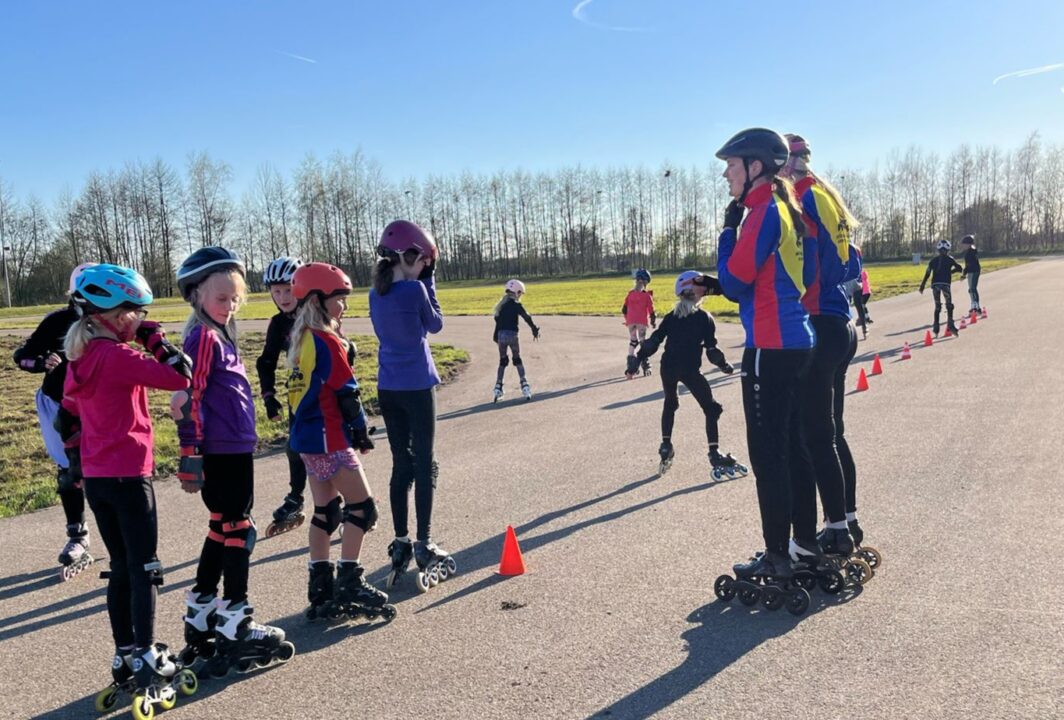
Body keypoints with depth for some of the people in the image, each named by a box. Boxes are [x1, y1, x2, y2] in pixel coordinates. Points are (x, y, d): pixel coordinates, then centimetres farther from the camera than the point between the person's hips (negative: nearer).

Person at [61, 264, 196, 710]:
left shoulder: (80, 357, 9)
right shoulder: (117, 355, -17)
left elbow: (69, 415, 17)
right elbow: (180, 376, -22)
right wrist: (153, 336, -10)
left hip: (95, 478, 8)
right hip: (128, 475, -8)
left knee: (121, 567, 15)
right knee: (144, 568, 1)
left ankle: (125, 656, 22)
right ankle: (146, 660, 4)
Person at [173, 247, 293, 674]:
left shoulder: (220, 336, 15)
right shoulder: (203, 339, -14)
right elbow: (190, 402, -19)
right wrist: (191, 459, -19)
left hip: (233, 452, 9)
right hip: (223, 454, -9)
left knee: (222, 533, 17)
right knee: (237, 534, -3)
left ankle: (200, 619, 28)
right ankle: (235, 629, 6)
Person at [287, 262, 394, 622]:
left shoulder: (302, 339, 11)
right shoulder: (328, 341, -15)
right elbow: (347, 392, -15)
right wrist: (361, 430, -1)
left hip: (306, 436, 9)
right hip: (329, 439, -9)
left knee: (325, 511, 14)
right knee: (362, 507, -2)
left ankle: (321, 587, 18)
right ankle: (349, 584, 0)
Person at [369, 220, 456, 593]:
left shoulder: (376, 293, 5)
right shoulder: (414, 289, -14)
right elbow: (435, 325, 0)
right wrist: (428, 282, 4)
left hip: (387, 388, 6)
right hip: (416, 386, -6)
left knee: (401, 464, 13)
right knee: (424, 464, 2)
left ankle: (401, 544, 17)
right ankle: (424, 546, 6)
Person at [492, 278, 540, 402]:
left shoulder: (501, 305, 12)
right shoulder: (516, 305, -6)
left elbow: (497, 320, 15)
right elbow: (527, 318, -10)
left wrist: (495, 336, 22)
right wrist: (535, 330, 0)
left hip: (501, 335, 4)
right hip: (512, 334, -4)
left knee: (502, 361, 14)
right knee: (517, 360, 9)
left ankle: (498, 388, 11)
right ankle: (524, 386, 3)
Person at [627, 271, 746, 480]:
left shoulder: (671, 317, 12)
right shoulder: (704, 318, 1)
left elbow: (653, 342, 6)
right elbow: (711, 350, -3)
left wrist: (636, 362, 9)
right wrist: (724, 366, 13)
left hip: (668, 367, 4)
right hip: (690, 369, -4)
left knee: (670, 404, 27)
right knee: (711, 409, 5)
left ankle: (666, 446, 23)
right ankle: (715, 455, -5)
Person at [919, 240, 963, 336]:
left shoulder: (934, 259, 13)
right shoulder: (949, 259, 8)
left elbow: (927, 273, 8)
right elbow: (960, 269, 10)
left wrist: (922, 286, 8)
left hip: (935, 284, 2)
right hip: (945, 284, -2)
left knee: (937, 306, 12)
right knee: (949, 305, 10)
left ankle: (936, 327, 6)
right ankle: (950, 324, -7)